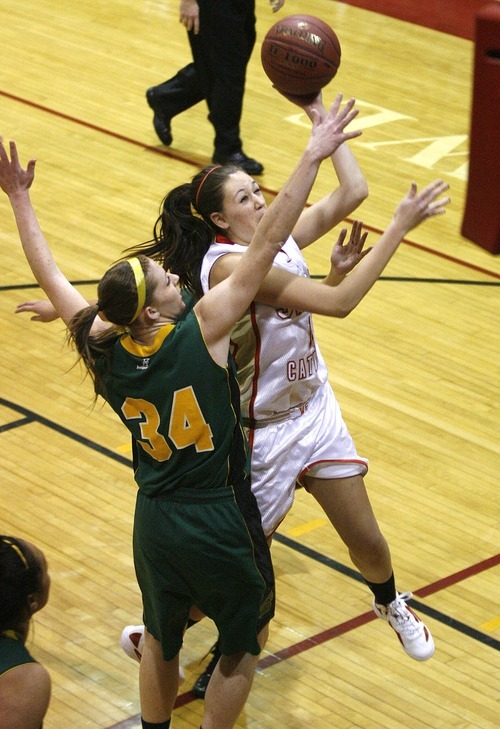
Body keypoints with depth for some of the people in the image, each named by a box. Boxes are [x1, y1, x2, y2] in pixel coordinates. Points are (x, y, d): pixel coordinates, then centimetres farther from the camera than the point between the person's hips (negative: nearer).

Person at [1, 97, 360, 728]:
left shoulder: (104, 352, -10)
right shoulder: (200, 335, -23)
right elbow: (267, 244, -26)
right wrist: (312, 158, -26)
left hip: (154, 525, 5)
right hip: (220, 526, -5)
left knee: (160, 641, 27)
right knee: (243, 649, 20)